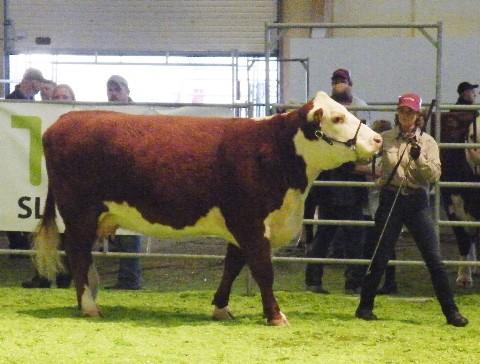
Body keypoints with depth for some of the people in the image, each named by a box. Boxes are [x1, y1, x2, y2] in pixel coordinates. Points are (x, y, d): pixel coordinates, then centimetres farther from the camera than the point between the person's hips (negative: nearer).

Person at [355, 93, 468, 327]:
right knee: (380, 257, 1)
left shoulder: (427, 142, 5)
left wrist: (419, 158, -19)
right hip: (391, 200, 0)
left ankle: (451, 312, 1)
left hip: (417, 202, 0)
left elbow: (434, 175, -4)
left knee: (434, 259, -3)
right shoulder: (385, 139, 5)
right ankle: (365, 306, 14)